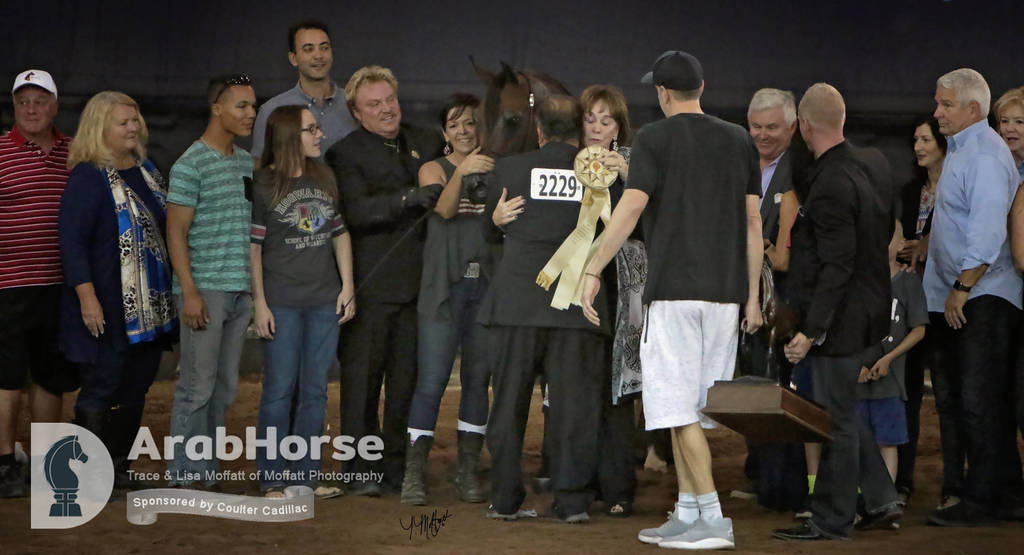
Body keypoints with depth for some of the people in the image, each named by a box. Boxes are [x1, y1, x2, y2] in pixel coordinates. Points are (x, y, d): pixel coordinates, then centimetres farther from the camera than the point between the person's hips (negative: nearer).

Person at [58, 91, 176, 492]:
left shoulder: (147, 171, 13)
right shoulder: (88, 177, -11)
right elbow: (72, 240, -15)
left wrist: (171, 289, 21)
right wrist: (87, 297, -21)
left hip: (149, 305, 8)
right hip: (107, 308, -8)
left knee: (135, 388, 11)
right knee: (100, 388, -4)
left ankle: (118, 466, 20)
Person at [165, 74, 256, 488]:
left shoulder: (247, 163, 14)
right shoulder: (190, 166, -8)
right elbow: (176, 232, -10)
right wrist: (190, 292, -16)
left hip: (241, 290, 7)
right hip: (205, 291, -7)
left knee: (225, 387, 10)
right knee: (198, 386, -5)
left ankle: (207, 472, 18)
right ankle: (184, 476, 3)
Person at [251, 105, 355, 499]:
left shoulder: (324, 178, 11)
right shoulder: (264, 185, -5)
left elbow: (340, 233, 16)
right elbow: (253, 247, -5)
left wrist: (348, 286, 7)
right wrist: (260, 304, -10)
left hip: (325, 302, 5)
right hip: (282, 302, -5)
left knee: (314, 391, 8)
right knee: (280, 389, -2)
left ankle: (306, 475, 15)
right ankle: (272, 479, 5)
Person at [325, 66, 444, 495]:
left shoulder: (427, 143, 15)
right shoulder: (346, 153, -1)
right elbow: (356, 211, -16)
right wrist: (407, 199, -26)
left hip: (417, 281, 4)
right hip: (370, 285, -4)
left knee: (407, 379, 7)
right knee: (362, 378, -1)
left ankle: (398, 468, 16)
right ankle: (359, 471, 6)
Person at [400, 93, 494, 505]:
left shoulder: (494, 171, 11)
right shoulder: (433, 169, 7)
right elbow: (444, 209, -12)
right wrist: (461, 172, -28)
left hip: (486, 284, 2)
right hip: (444, 285, -2)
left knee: (478, 379, 5)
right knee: (431, 381, -7)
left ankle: (468, 472, 13)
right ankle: (414, 474, -3)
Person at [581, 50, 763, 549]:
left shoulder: (654, 138, -1)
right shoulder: (739, 140, 13)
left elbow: (632, 205, -14)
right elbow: (753, 221, 11)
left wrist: (593, 270, -12)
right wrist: (752, 296, 13)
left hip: (674, 289, -5)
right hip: (725, 292, 6)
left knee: (680, 407, -4)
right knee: (694, 408, 12)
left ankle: (713, 519, -10)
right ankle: (686, 516, 15)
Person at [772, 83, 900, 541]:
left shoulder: (830, 184, -23)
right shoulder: (874, 163, 4)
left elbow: (837, 266, -24)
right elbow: (884, 233, 16)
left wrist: (810, 331, -22)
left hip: (840, 319, -9)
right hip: (870, 310, 9)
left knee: (836, 419, 1)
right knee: (843, 413, 20)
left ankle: (831, 521, 12)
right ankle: (880, 503, 26)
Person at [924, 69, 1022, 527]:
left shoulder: (985, 155, -14)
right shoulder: (959, 150, 17)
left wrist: (962, 290, -21)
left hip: (981, 299, -10)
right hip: (954, 299, 10)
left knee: (979, 403, -8)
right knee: (953, 399, 12)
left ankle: (980, 502, -4)